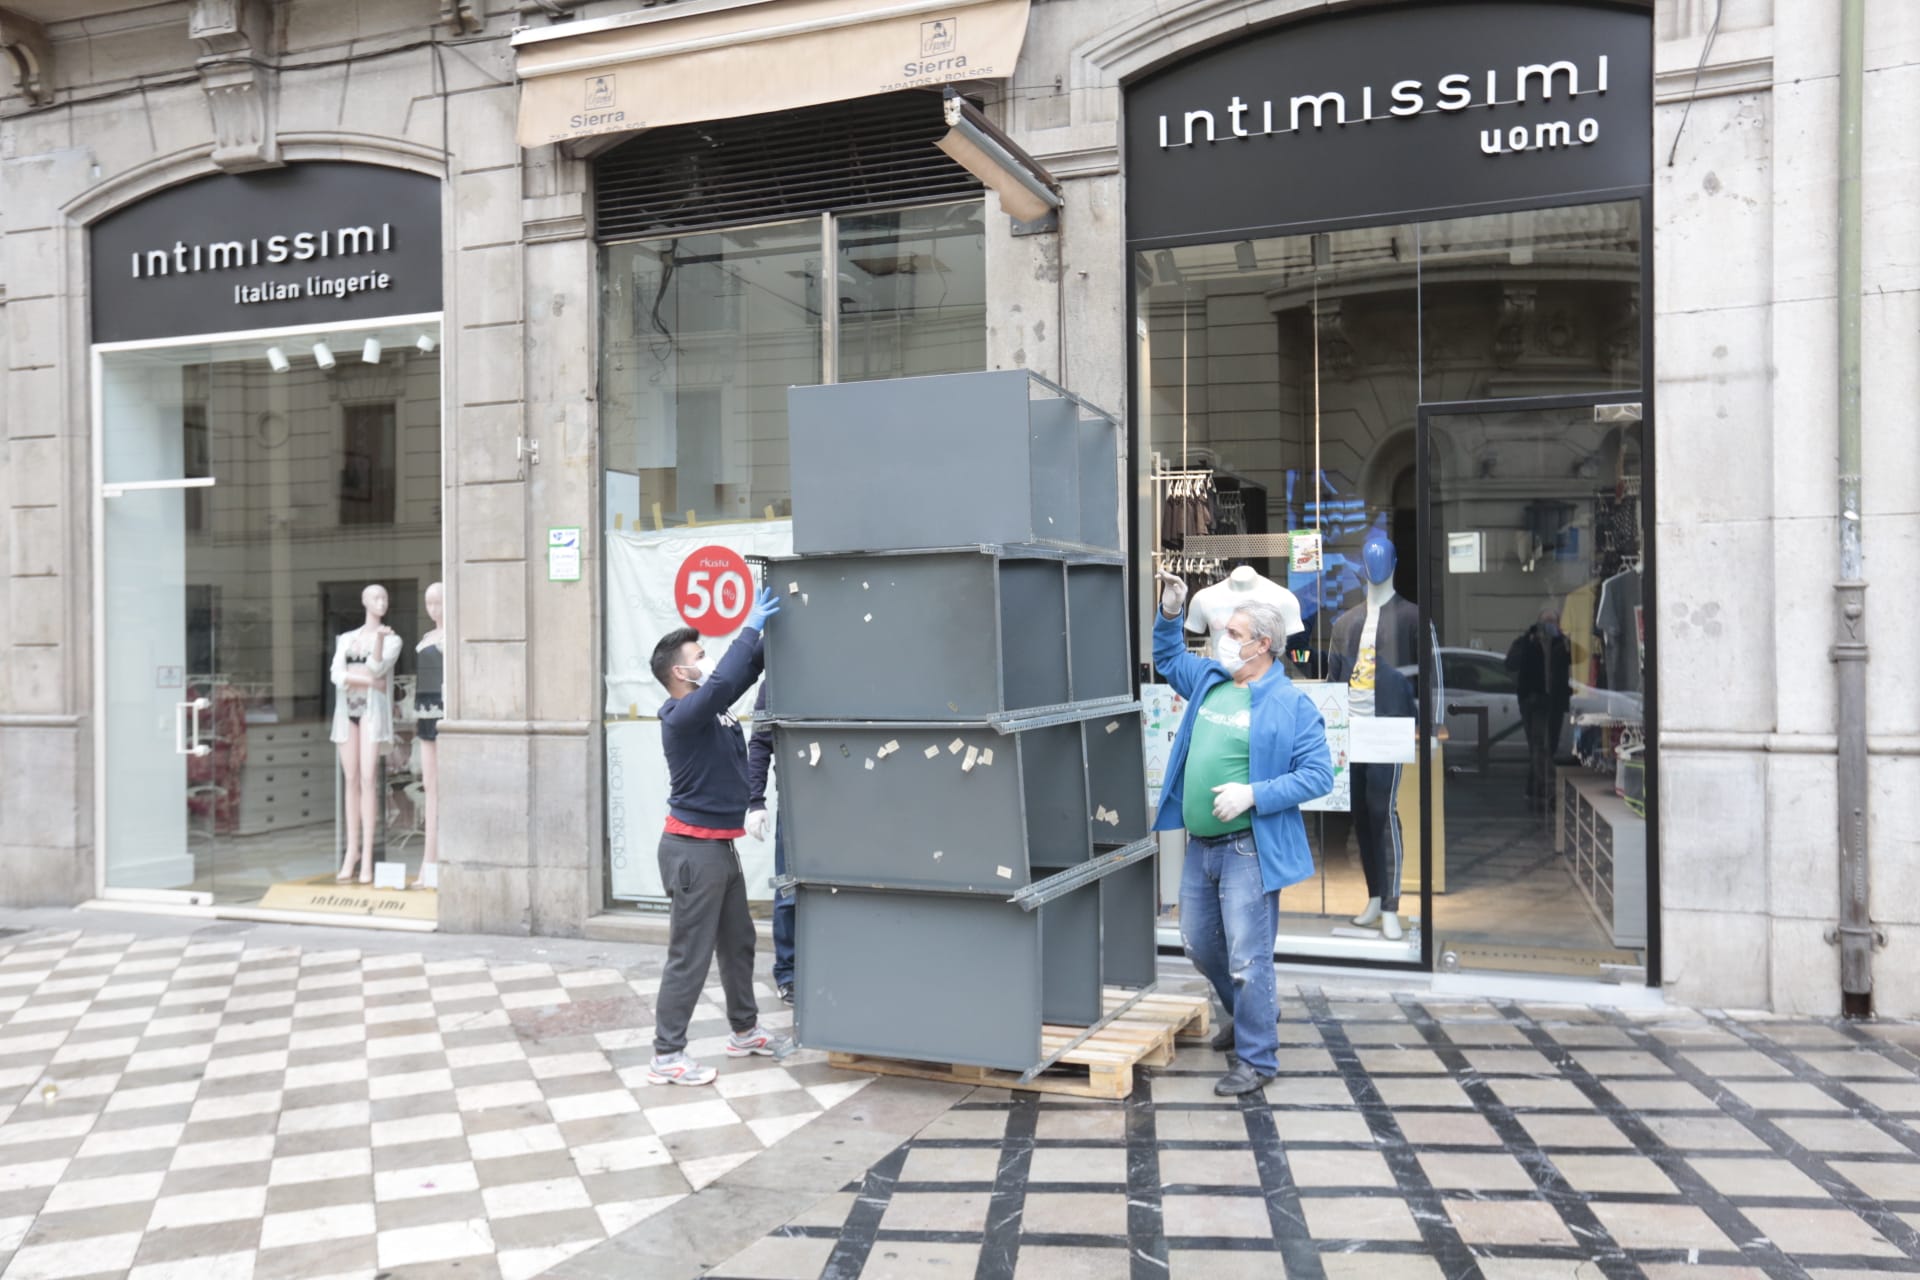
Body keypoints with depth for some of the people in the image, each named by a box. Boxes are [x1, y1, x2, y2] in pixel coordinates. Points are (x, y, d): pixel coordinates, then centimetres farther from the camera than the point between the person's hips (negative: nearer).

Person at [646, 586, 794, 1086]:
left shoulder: (710, 705, 7)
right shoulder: (683, 716, -20)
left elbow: (746, 671, 15)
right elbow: (724, 681, -36)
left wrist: (771, 632, -1)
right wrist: (751, 627, -27)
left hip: (721, 844, 10)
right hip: (694, 849, -10)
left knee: (738, 943, 20)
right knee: (690, 956, -4)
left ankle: (745, 1031, 35)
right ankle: (666, 1057, 5)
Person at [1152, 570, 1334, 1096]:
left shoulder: (1291, 705, -13)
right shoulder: (1209, 680, 9)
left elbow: (1318, 775, -16)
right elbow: (1168, 659, 28)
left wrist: (1253, 794, -23)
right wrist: (1170, 614, 11)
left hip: (1248, 850, -8)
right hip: (1200, 846, 8)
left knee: (1247, 959, -2)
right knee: (1199, 944, 21)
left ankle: (1256, 1060, 14)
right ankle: (1250, 1013, 45)